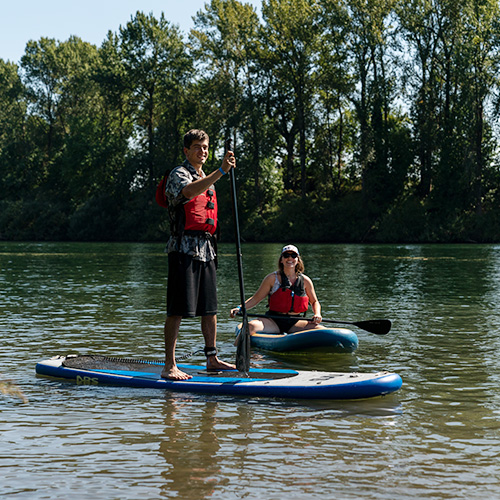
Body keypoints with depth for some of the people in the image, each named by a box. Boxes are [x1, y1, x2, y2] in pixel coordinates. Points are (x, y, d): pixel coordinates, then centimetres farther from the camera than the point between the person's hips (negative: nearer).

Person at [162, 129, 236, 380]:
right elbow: (189, 192, -29)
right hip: (184, 249, -8)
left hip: (206, 250, 8)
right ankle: (169, 366, -9)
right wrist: (221, 171, -38)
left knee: (210, 307, 12)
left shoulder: (207, 179, 22)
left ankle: (212, 359, 22)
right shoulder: (179, 174, -5)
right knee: (178, 309, -10)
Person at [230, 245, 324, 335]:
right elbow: (256, 298, 6)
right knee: (250, 326, -32)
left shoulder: (305, 280, 9)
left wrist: (317, 314, -3)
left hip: (295, 322, 2)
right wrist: (239, 308, -9)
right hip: (274, 321, -2)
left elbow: (314, 302, 19)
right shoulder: (272, 278, 3)